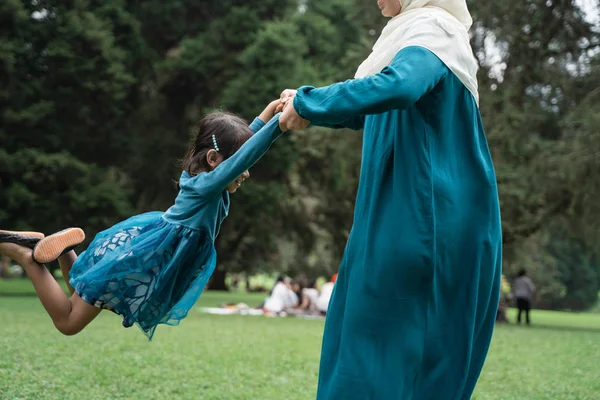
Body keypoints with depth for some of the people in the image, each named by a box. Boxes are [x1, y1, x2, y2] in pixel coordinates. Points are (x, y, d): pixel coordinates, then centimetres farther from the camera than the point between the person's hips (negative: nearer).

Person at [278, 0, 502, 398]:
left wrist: (309, 102, -25)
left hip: (425, 221, -10)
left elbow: (399, 86, -34)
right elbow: (366, 112, 29)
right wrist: (306, 104, 16)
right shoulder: (413, 35, 18)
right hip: (410, 216, 10)